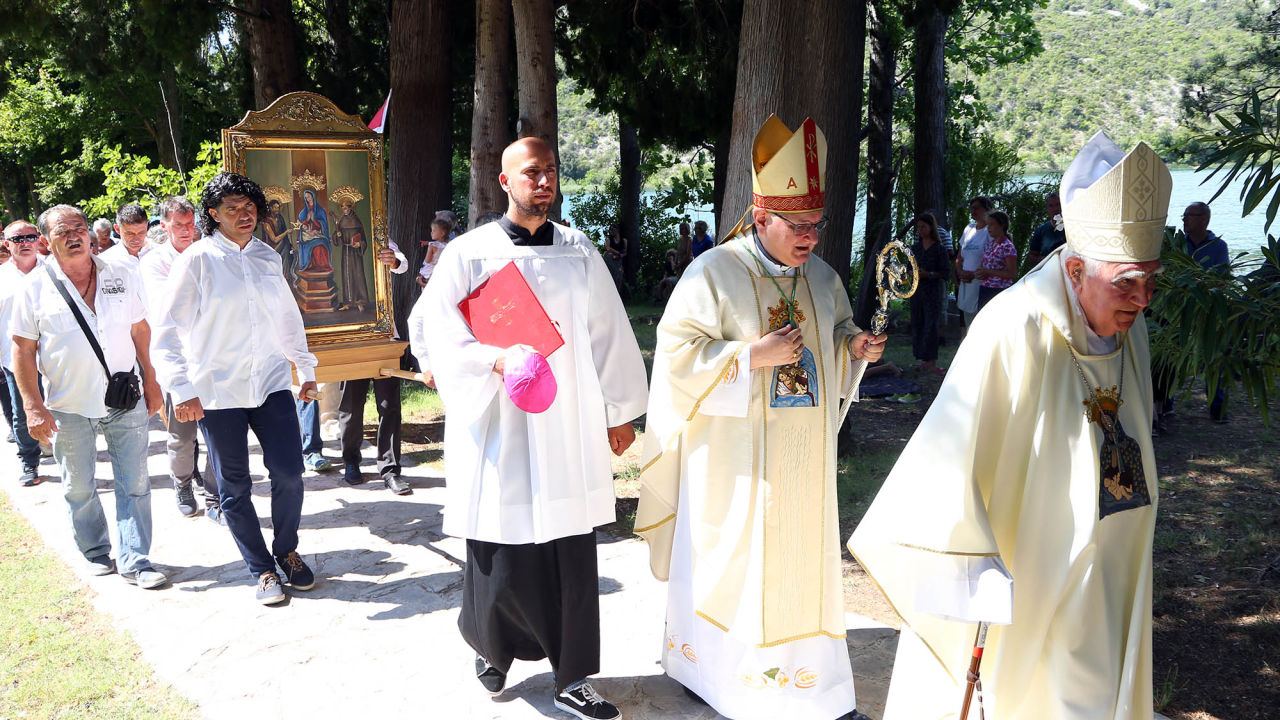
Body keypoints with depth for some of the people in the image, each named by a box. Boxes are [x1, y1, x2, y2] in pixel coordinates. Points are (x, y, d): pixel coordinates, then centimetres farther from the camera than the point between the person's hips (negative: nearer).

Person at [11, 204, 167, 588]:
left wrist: (150, 382, 9)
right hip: (69, 406, -1)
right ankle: (97, 553, 29)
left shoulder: (120, 275, 4)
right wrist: (34, 407, -7)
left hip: (126, 401, 1)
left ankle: (135, 562, 8)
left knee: (134, 483, 1)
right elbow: (23, 351, -1)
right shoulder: (35, 288, -2)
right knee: (79, 487, 11)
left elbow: (141, 330, 12)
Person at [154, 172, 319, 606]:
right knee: (234, 487, 6)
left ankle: (286, 552, 23)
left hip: (271, 382, 3)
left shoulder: (268, 257, 8)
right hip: (217, 391, -3)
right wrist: (182, 390, -15)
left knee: (289, 472, -1)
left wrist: (306, 368, 20)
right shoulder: (197, 261, -6)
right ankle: (262, 570, 20)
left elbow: (289, 317, 19)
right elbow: (169, 331, -8)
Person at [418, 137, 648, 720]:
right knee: (501, 559, 4)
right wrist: (495, 360, -22)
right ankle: (492, 648, 33)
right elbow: (442, 336, -5)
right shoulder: (469, 253, 0)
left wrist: (619, 412, 13)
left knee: (572, 561, 4)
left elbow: (607, 334, 12)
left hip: (568, 430, 2)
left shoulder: (579, 252, 8)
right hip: (499, 428, -2)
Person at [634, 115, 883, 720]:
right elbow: (678, 352, -14)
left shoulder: (822, 277, 7)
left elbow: (836, 336, 19)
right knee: (728, 553, 5)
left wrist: (855, 346, -5)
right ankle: (711, 667, 25)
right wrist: (753, 356, -23)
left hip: (803, 456, 5)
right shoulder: (713, 273, -11)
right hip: (735, 454, -5)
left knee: (801, 552, 11)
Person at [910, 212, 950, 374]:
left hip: (934, 290, -6)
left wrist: (929, 274, -19)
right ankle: (924, 361, 12)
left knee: (931, 324, -10)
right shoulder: (915, 248, 11)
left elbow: (946, 272, -6)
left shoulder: (940, 248, -4)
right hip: (917, 289, 6)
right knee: (917, 324, 5)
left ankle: (932, 362, -9)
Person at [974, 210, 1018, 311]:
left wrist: (988, 272, -17)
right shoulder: (988, 245, 13)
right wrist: (979, 273, -1)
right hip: (984, 291, 7)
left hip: (999, 291, -7)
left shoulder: (1007, 247, -10)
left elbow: (1012, 274, -14)